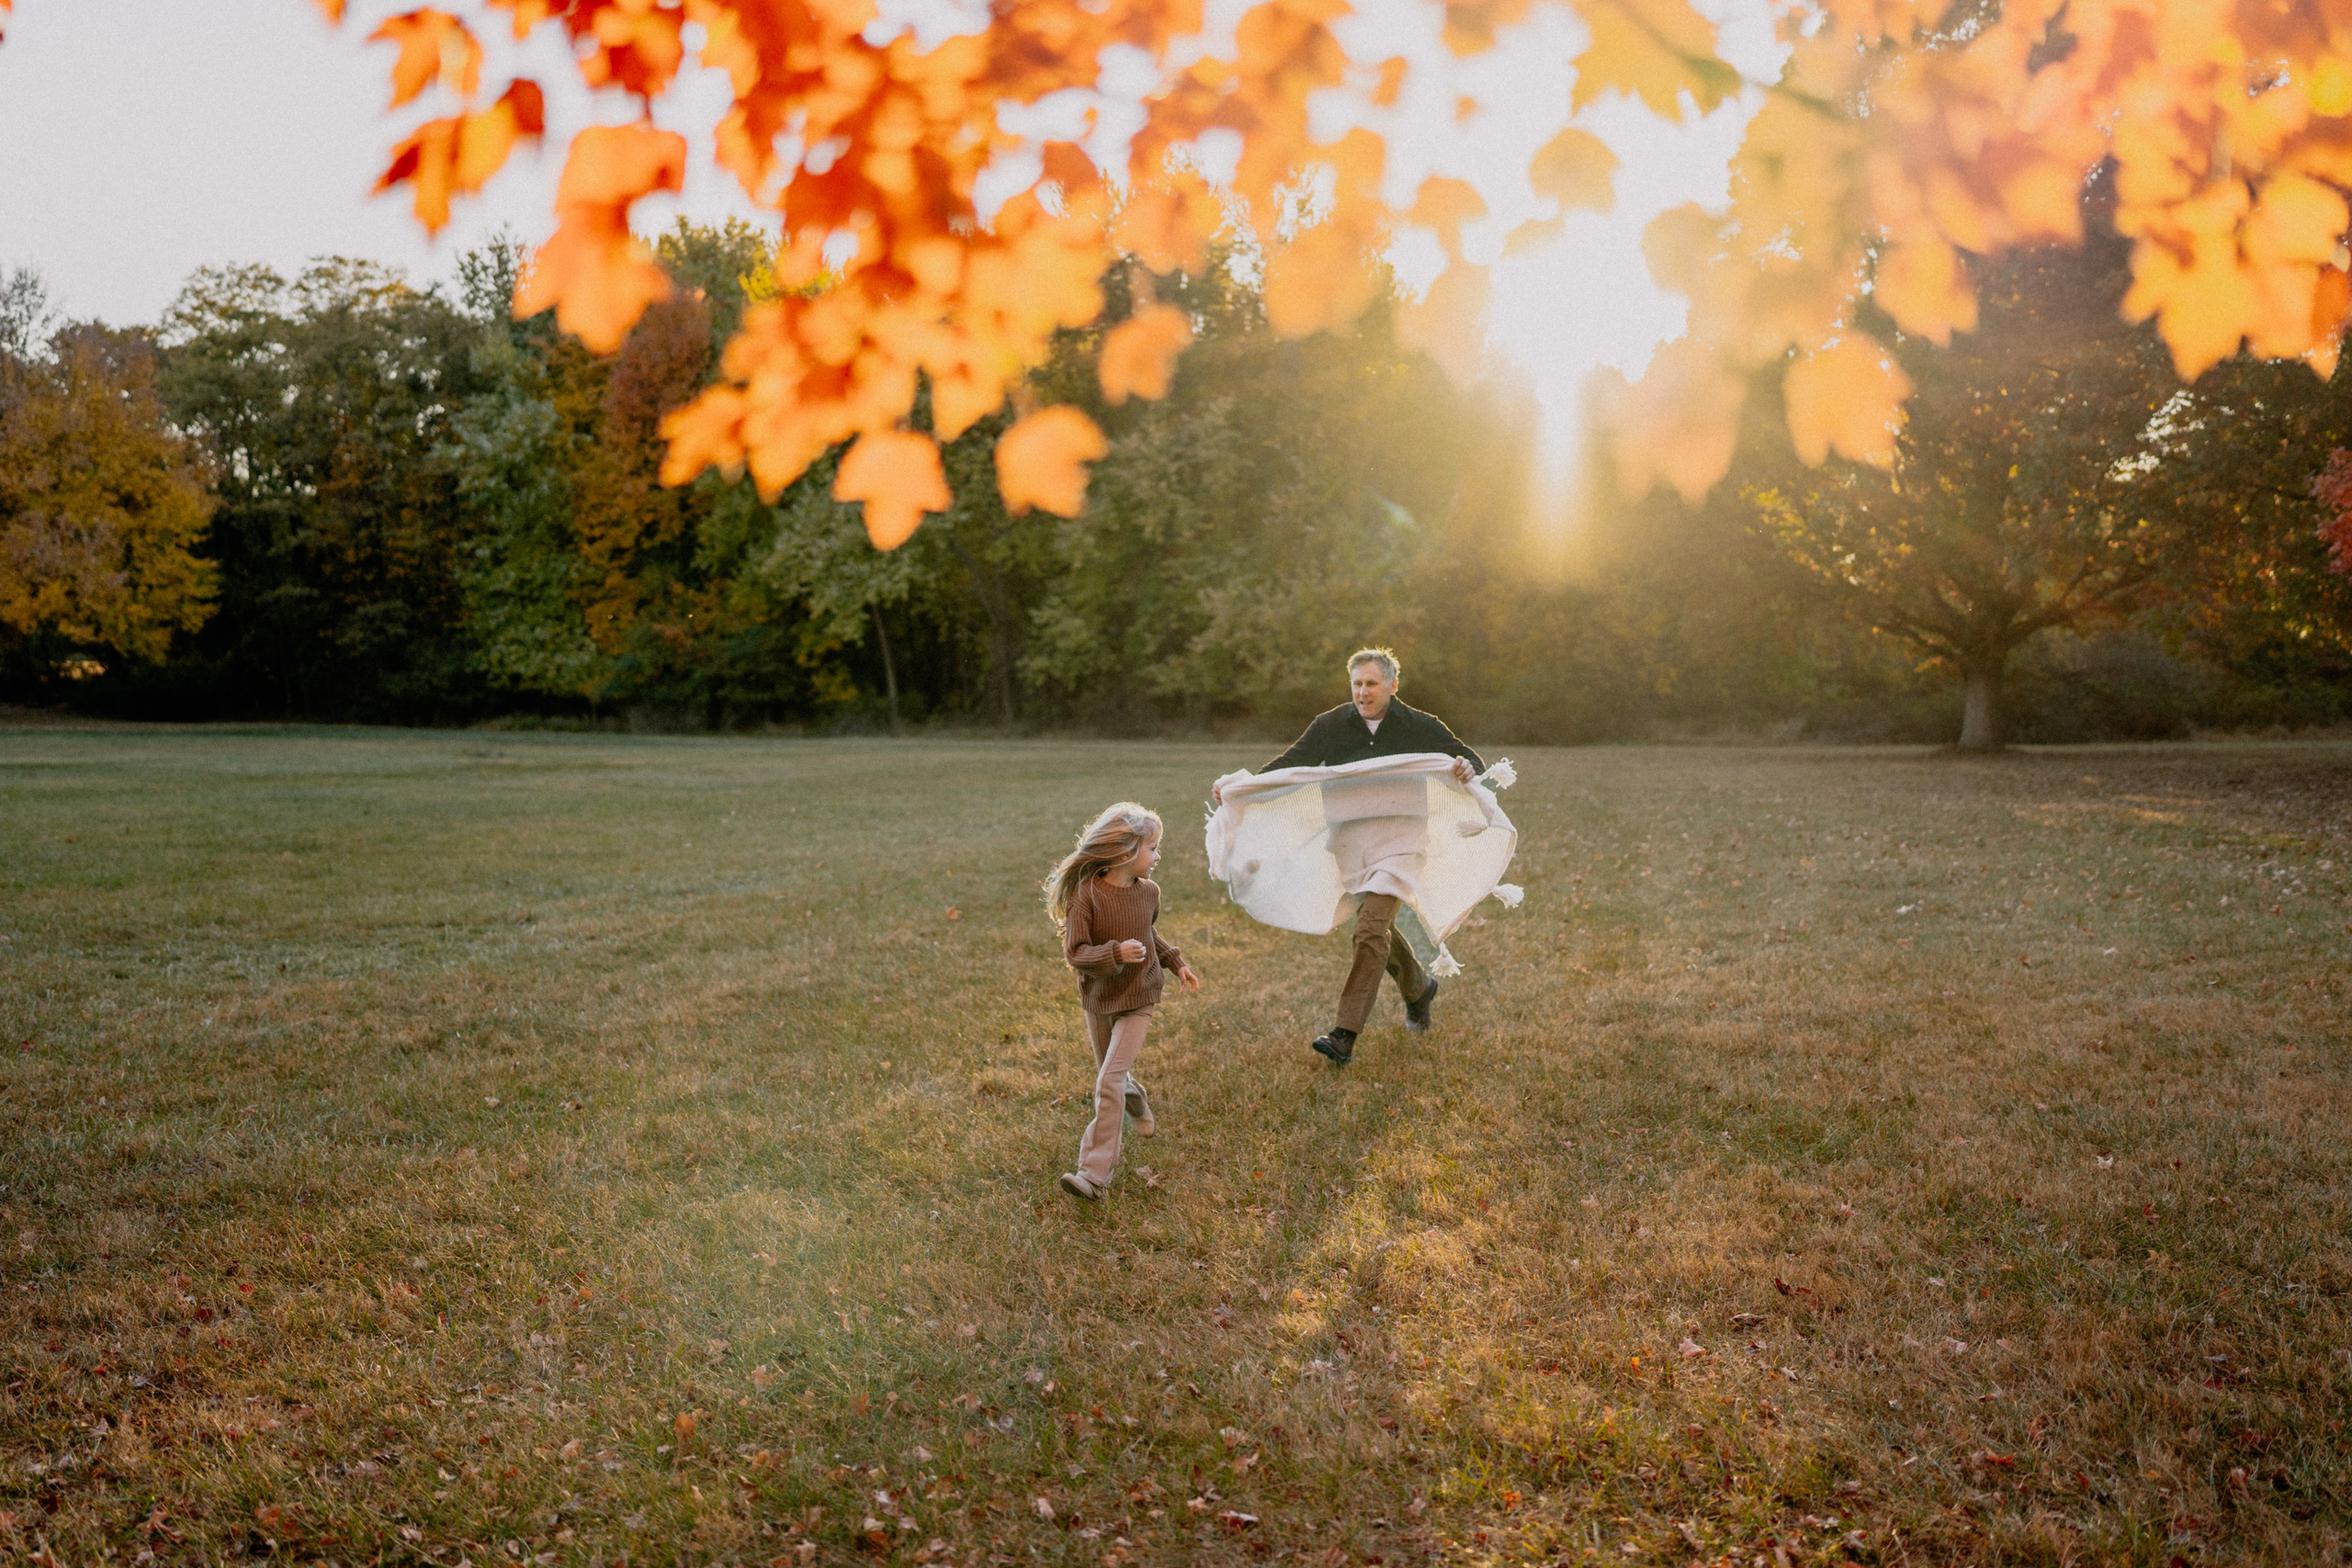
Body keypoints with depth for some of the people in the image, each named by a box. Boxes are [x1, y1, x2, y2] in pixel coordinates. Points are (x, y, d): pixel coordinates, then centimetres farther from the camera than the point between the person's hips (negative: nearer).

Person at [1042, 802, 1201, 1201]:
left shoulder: (1148, 892, -3)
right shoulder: (1086, 894, -17)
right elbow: (1075, 951, -21)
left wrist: (1176, 963, 12)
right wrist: (1116, 953, -34)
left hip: (1137, 1000, 0)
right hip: (1098, 1000, 0)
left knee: (1110, 1080, -12)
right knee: (1112, 1075, 18)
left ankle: (1095, 1173, -13)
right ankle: (1137, 1103, 55)